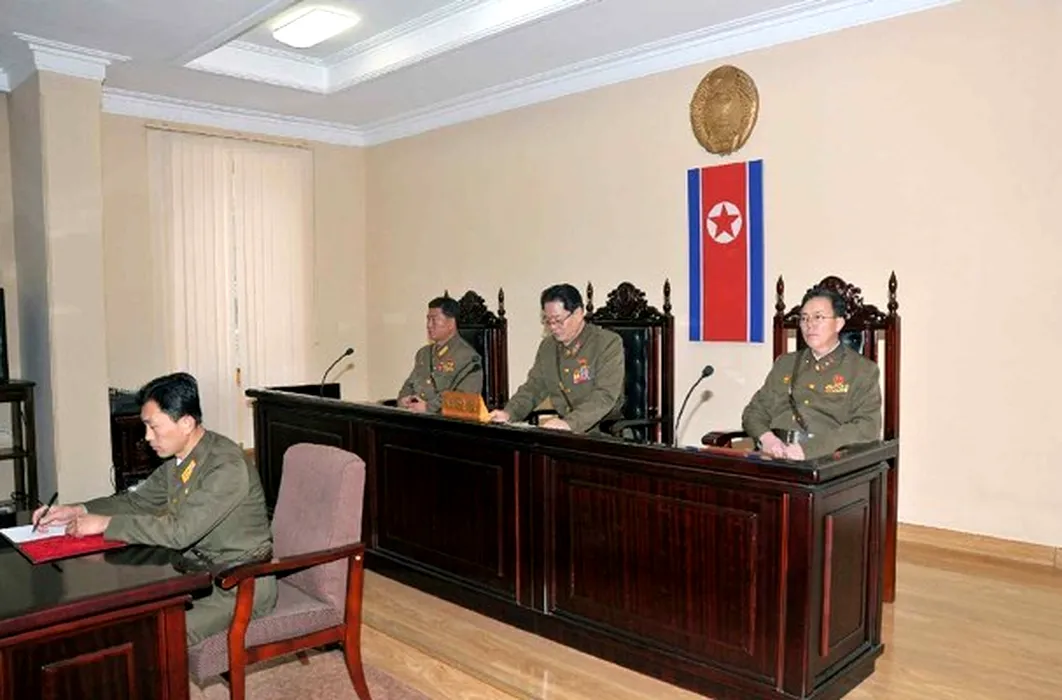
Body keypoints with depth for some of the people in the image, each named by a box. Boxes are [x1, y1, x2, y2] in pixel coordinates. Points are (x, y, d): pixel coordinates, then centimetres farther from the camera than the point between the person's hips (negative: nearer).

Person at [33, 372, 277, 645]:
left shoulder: (227, 466, -24)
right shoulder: (177, 461, 5)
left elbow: (179, 532, -29)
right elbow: (137, 501, 18)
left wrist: (105, 523, -21)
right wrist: (79, 510, 3)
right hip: (199, 570, 9)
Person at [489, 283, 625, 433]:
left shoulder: (609, 343, -10)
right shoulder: (546, 346, 12)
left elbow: (605, 395, -22)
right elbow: (534, 387, 14)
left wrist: (570, 423, -36)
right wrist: (509, 413, -6)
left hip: (602, 431, -6)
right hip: (563, 432, 6)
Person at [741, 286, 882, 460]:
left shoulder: (863, 371, 7)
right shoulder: (785, 363, 21)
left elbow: (867, 428, -6)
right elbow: (755, 410, 17)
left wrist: (809, 448, -18)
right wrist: (766, 437, -6)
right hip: (775, 454, 4)